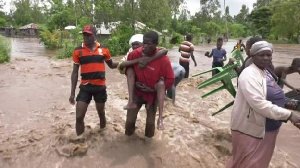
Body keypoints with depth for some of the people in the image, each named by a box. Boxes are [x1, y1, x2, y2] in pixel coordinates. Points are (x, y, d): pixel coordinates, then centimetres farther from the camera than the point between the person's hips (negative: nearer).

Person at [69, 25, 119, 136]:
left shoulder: (103, 49, -2)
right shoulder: (78, 51, -2)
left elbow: (111, 65, 14)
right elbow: (75, 72, 2)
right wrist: (72, 93, 0)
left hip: (100, 87, 1)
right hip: (85, 87, 0)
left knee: (101, 113, 18)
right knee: (79, 117, 1)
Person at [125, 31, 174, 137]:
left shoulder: (163, 59, -23)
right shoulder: (134, 55, -15)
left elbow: (170, 79, -14)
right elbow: (128, 70, 5)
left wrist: (153, 90, -17)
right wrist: (134, 82, -9)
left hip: (153, 94, -1)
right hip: (137, 92, 2)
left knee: (150, 122, 10)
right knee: (130, 119, 7)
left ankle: (148, 137, 43)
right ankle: (129, 132, 42)